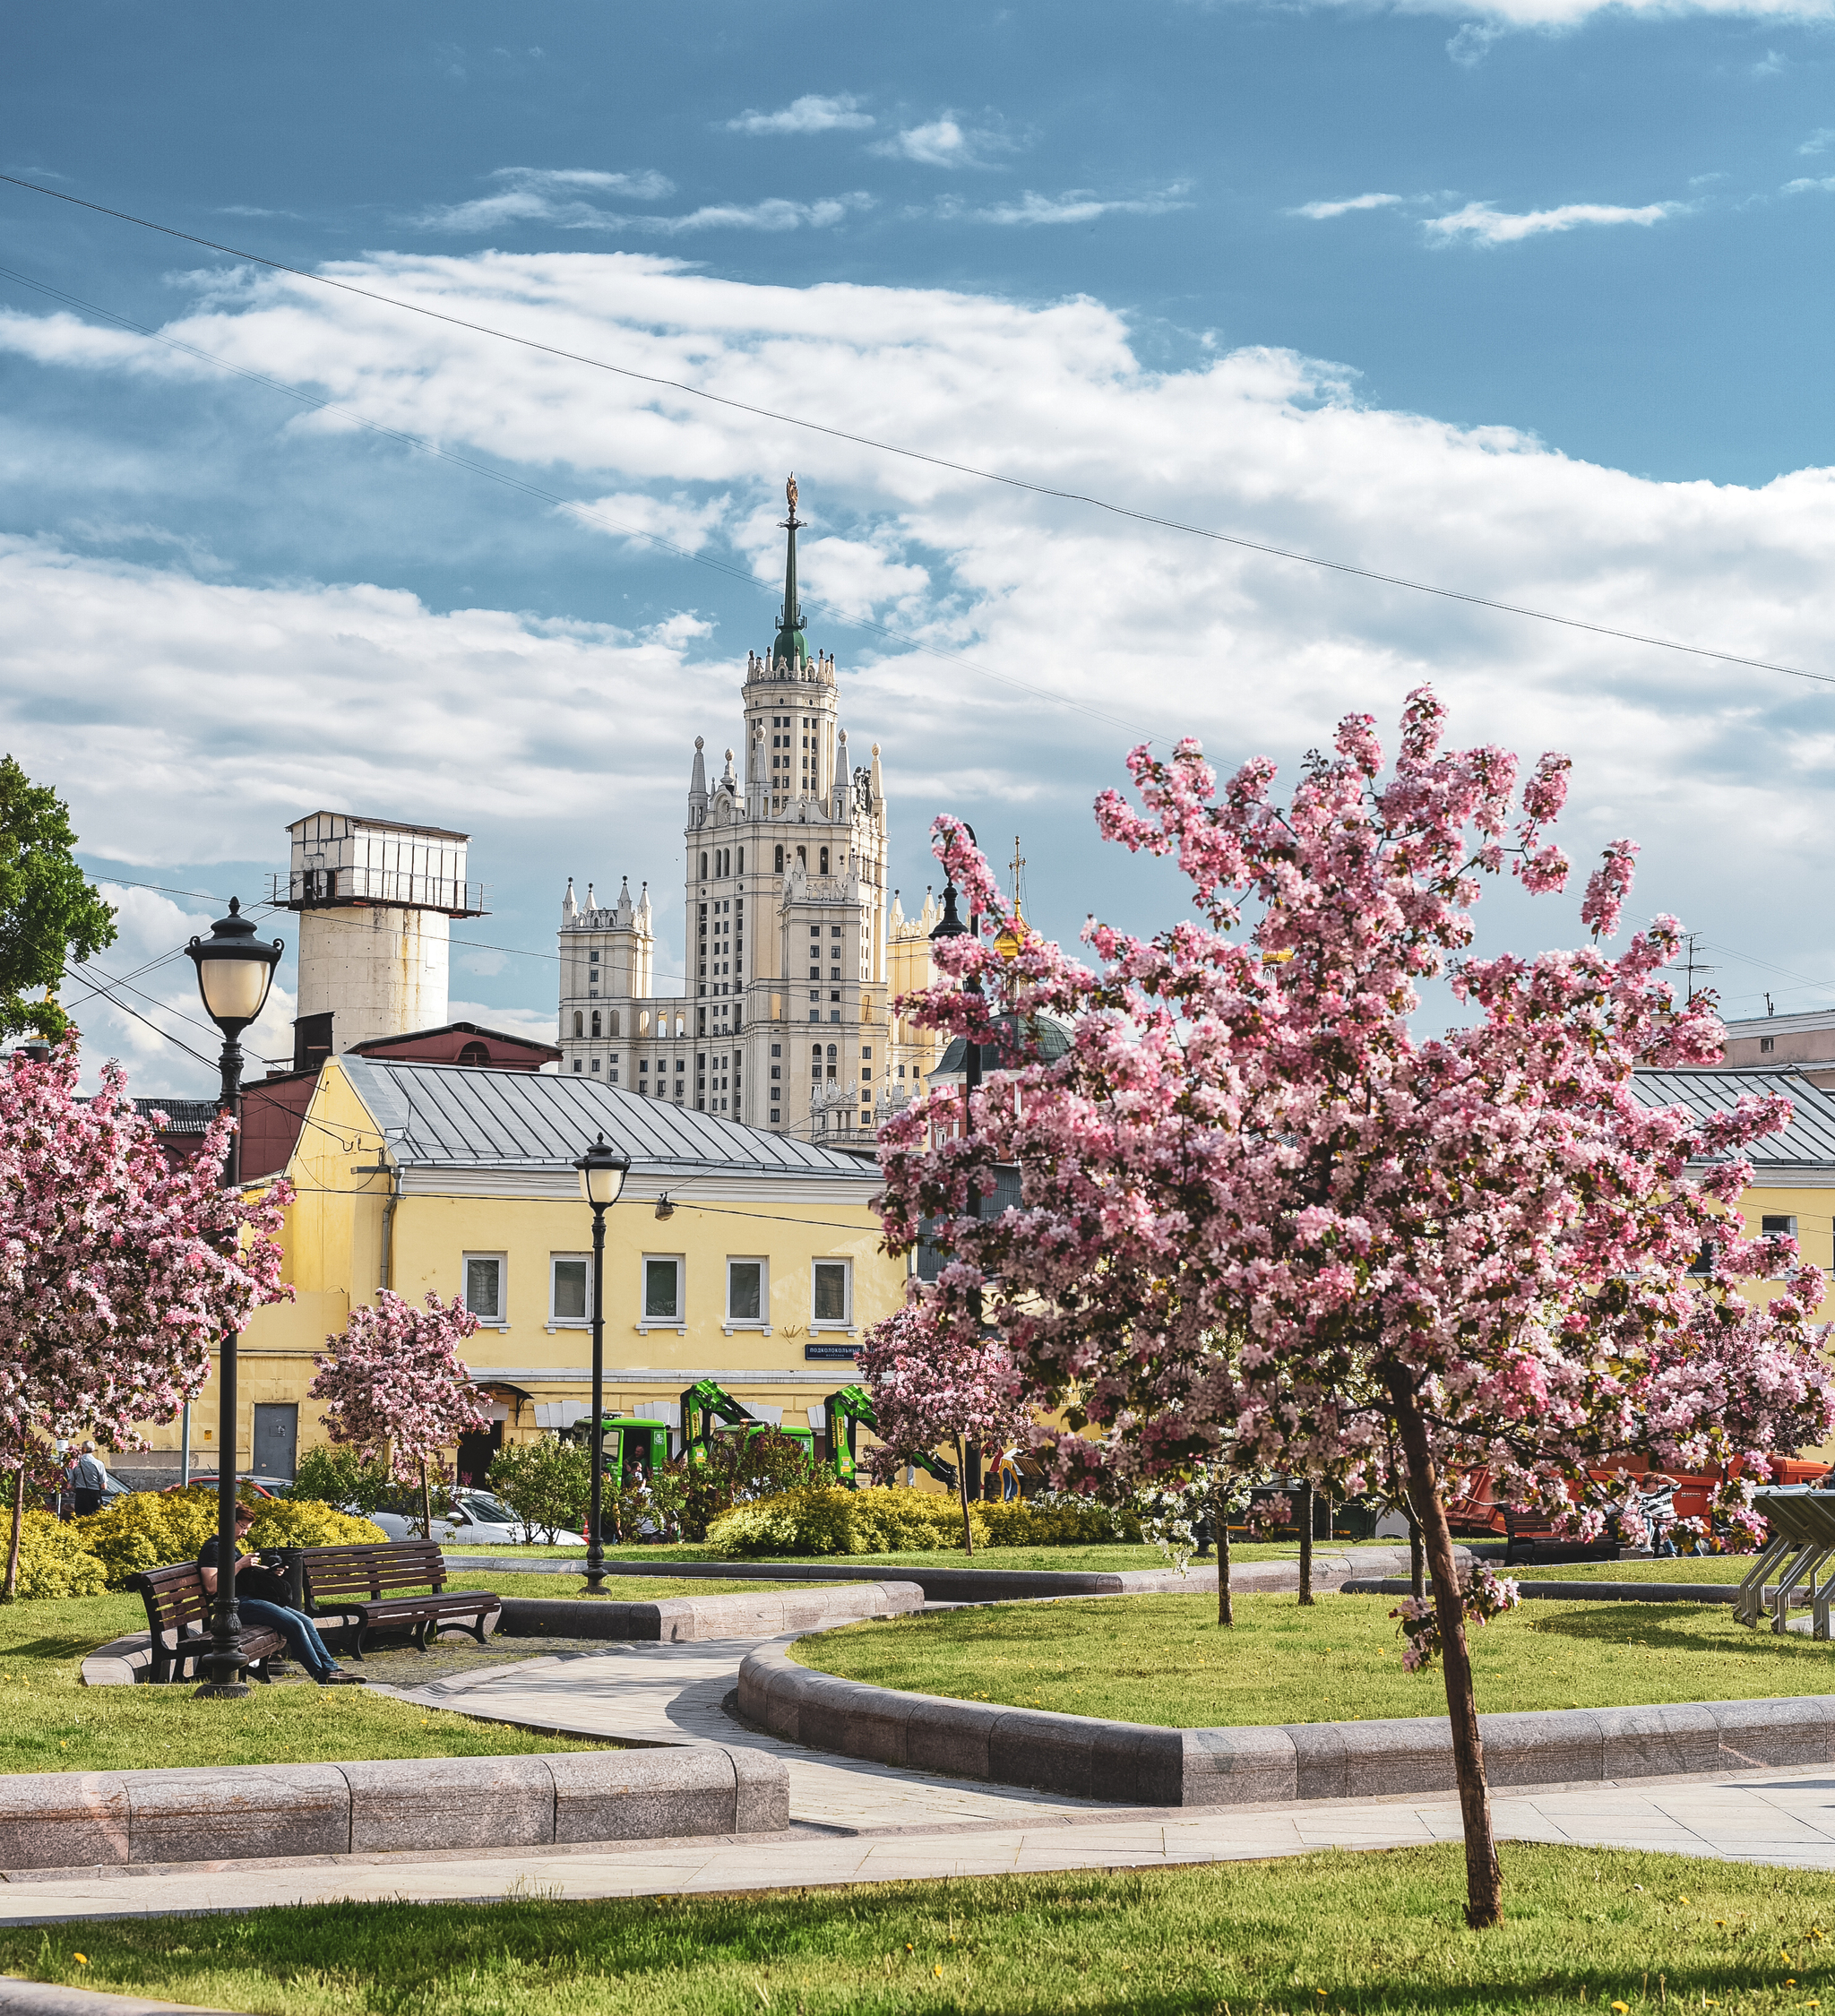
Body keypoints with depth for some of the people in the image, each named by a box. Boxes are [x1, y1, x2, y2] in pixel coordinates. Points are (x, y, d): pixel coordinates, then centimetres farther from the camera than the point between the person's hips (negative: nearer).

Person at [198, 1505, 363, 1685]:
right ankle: (323, 1676, -19)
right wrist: (239, 1565, -18)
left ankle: (330, 1668, -8)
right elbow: (211, 1587, -18)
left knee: (305, 1621, -3)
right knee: (294, 1624, -22)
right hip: (237, 1604, -10)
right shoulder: (212, 1547, -7)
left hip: (249, 1600, 10)